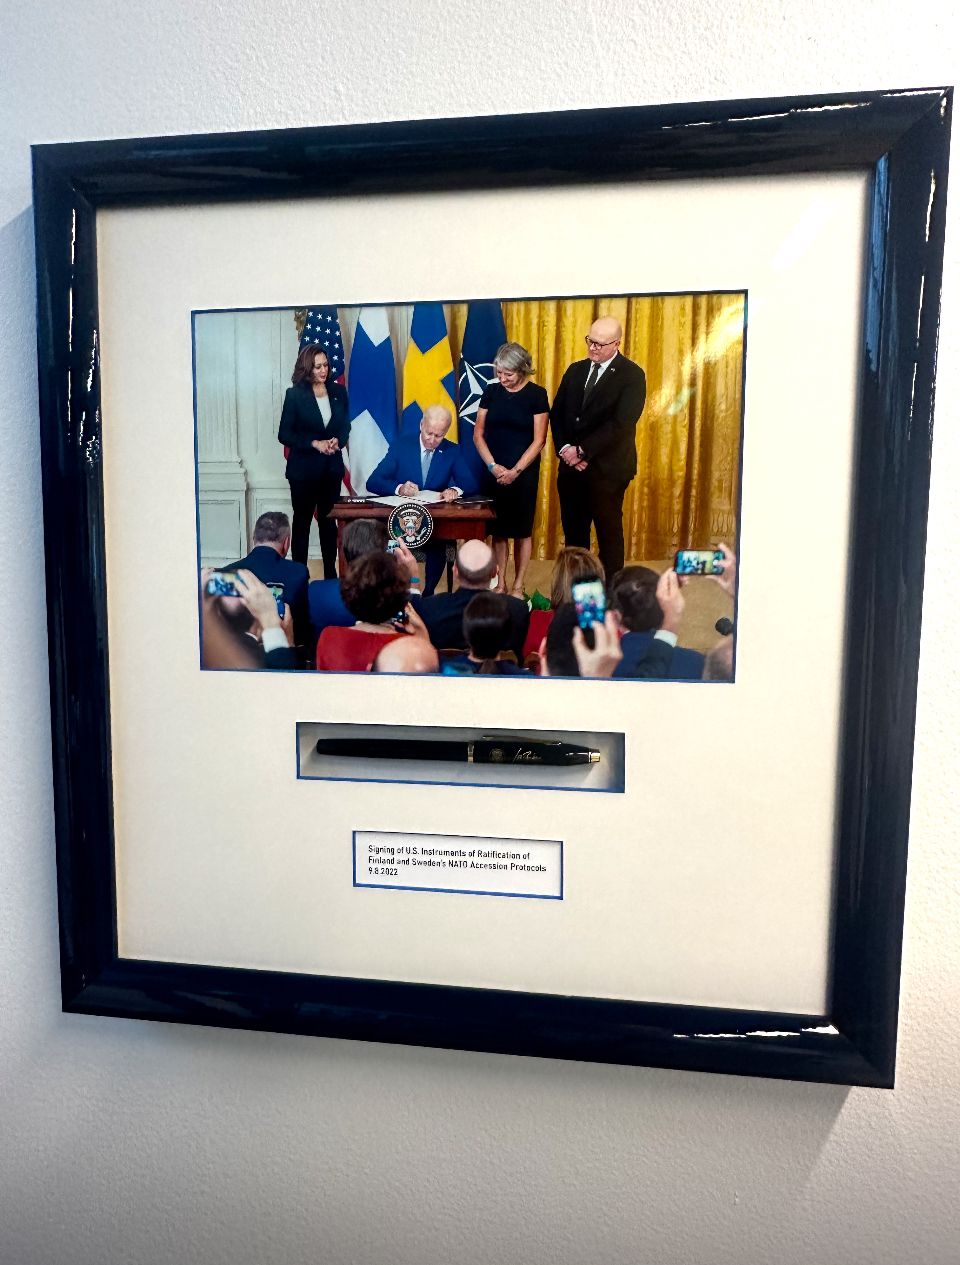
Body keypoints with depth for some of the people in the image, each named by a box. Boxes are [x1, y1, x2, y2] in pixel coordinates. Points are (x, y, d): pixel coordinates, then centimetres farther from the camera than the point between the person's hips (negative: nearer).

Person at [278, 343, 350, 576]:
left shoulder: (338, 391, 4)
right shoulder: (295, 394, -6)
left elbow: (345, 426, 12)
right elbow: (284, 434, -6)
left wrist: (337, 441, -9)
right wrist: (315, 443, -16)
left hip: (332, 467, 3)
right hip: (304, 468, -3)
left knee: (329, 521, 10)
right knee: (302, 521, 6)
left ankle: (331, 575, 19)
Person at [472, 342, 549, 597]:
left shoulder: (537, 395, -5)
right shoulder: (491, 392, 4)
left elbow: (539, 440, -8)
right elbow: (478, 434, 4)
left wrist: (515, 471, -14)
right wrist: (493, 466, -8)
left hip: (524, 472, -3)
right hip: (494, 472, 3)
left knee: (522, 529, 5)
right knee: (498, 529, 7)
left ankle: (518, 586, 16)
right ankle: (500, 584, 18)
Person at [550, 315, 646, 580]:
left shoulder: (632, 375, -7)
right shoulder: (576, 370, 12)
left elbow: (620, 424, -17)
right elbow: (557, 413, 9)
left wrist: (582, 451, -17)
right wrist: (565, 449, -8)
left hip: (607, 469, -5)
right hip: (571, 466, 5)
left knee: (609, 532, 3)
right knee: (573, 531, 10)